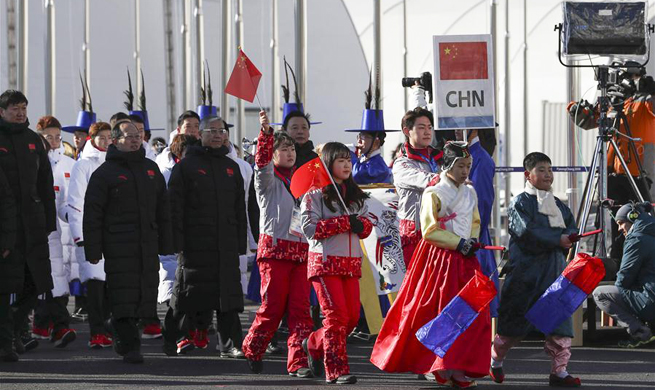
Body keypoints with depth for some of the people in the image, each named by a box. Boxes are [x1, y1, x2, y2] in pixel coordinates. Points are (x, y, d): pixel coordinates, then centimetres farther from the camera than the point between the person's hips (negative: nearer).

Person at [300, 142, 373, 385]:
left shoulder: (356, 196, 16)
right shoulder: (315, 195, -4)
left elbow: (367, 226, 15)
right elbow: (310, 228, -14)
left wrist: (360, 224, -9)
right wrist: (344, 222, -17)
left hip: (351, 263, 6)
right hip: (325, 262, -6)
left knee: (353, 316, 3)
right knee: (336, 315, -12)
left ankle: (315, 344, 28)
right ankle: (336, 370, -8)